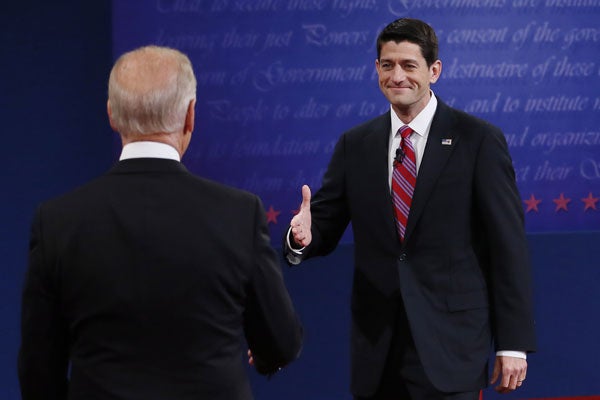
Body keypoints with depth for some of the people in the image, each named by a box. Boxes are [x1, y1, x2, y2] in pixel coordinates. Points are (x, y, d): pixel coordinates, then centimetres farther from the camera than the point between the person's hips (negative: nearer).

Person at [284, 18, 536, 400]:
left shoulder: (479, 140, -3)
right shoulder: (355, 145, 8)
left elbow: (509, 246, -4)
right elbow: (326, 226, 10)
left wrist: (514, 343, -7)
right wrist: (303, 235, -16)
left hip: (450, 344, -4)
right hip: (376, 350, 4)